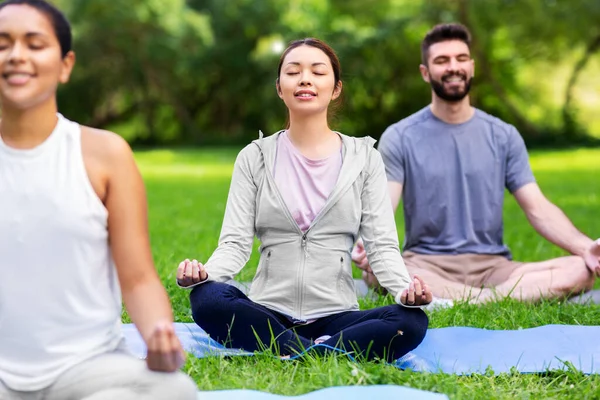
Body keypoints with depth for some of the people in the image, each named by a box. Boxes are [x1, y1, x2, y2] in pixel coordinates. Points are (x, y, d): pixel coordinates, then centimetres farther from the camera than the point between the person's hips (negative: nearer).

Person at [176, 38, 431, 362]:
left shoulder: (363, 157, 8)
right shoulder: (255, 157, 9)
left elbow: (381, 244, 2)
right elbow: (235, 242, 1)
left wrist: (404, 288, -21)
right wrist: (204, 273, -22)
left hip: (335, 316, 0)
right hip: (269, 316, 0)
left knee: (412, 321, -30)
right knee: (207, 298, -32)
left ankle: (292, 356, -28)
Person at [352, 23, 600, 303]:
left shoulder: (503, 136, 10)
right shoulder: (399, 138, 3)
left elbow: (538, 208, 5)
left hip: (492, 266, 2)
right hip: (426, 265, -2)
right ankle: (498, 298, -31)